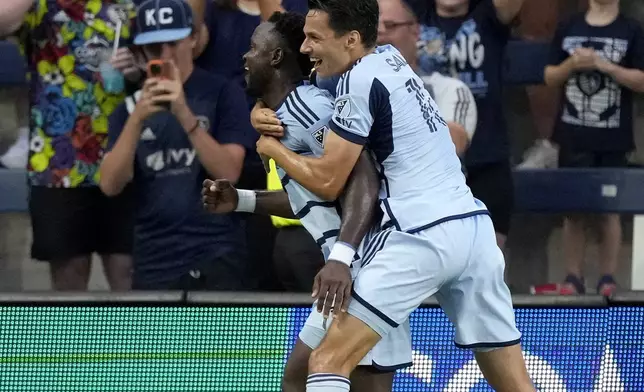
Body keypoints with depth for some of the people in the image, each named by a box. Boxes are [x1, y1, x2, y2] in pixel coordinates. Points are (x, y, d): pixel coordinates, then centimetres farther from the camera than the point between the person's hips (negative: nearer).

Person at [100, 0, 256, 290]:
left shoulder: (221, 94, 1)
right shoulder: (131, 107, 10)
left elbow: (228, 172, -10)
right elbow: (110, 185, -3)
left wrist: (185, 115, -22)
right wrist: (137, 118, -16)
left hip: (217, 256, -3)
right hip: (154, 263, 4)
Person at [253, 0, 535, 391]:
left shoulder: (360, 81, -7)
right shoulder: (391, 58, 17)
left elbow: (328, 181, -5)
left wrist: (273, 148, 12)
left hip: (422, 235, -8)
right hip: (475, 226, 9)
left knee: (329, 360, -7)